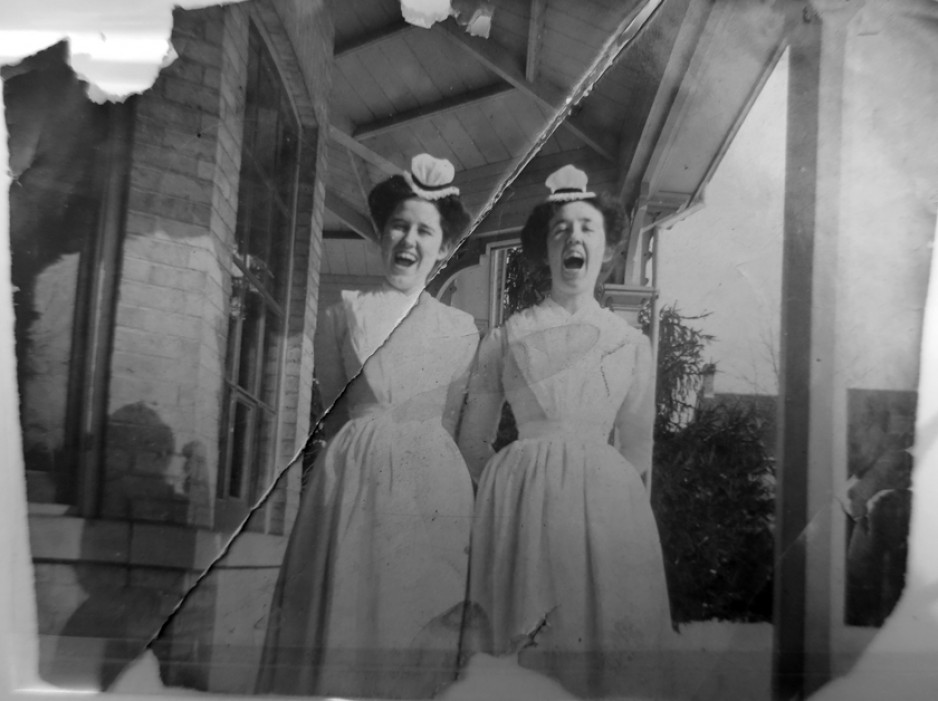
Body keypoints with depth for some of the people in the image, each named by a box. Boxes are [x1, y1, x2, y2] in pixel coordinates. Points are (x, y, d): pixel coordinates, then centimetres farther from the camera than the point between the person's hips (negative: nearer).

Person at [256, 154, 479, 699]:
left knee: (420, 630, 3)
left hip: (433, 492, 1)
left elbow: (449, 426, 13)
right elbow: (334, 404, 11)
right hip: (353, 481, 0)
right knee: (345, 619, 1)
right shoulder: (347, 312, 6)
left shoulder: (462, 328, 8)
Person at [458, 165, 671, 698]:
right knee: (526, 648, 1)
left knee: (608, 646, 1)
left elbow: (638, 452, 15)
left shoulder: (633, 343, 9)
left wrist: (617, 495, 10)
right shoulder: (507, 337, 5)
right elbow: (474, 442, 11)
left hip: (607, 501, 1)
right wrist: (521, 488, 9)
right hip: (523, 501, -1)